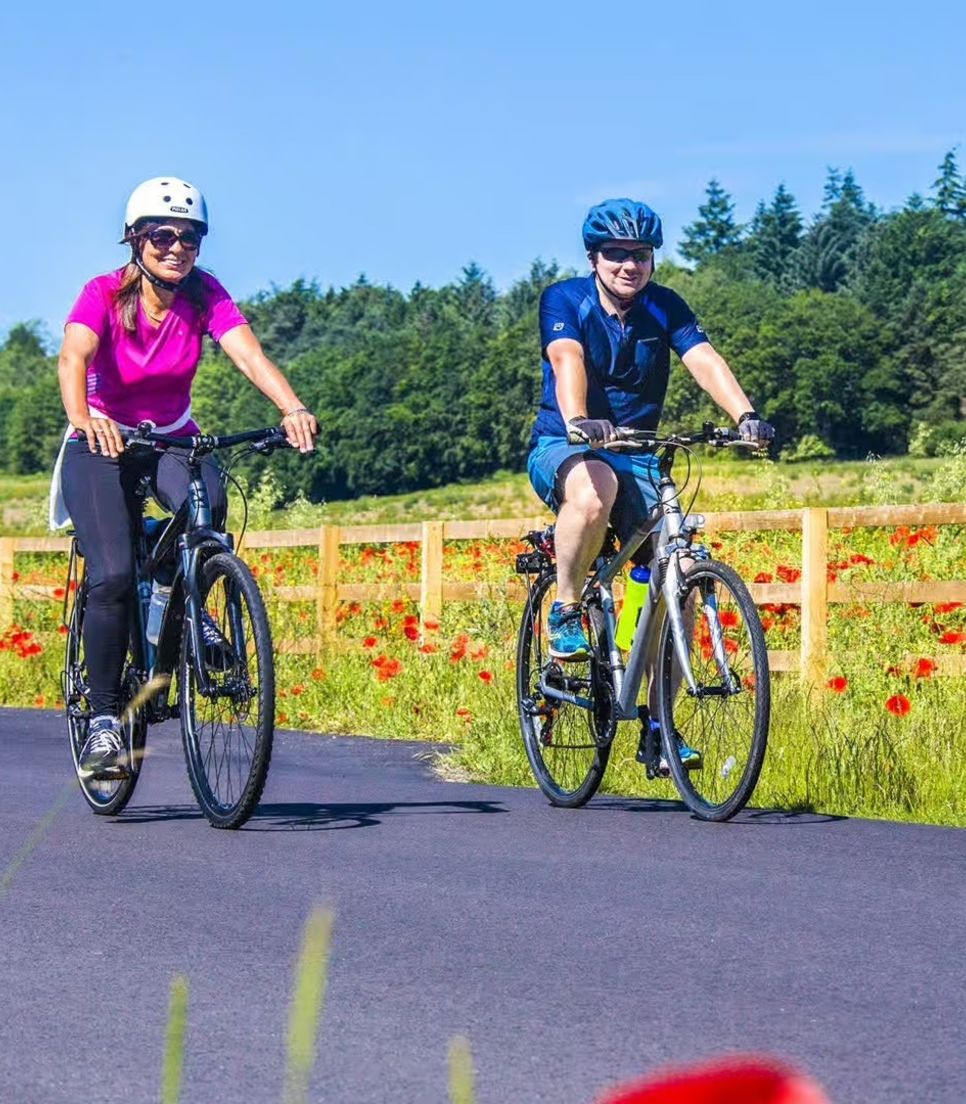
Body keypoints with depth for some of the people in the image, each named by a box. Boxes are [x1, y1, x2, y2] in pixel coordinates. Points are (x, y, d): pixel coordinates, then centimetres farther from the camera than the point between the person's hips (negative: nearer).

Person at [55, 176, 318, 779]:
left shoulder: (205, 295, -12)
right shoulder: (104, 294, -19)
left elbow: (250, 355, -26)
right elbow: (73, 358, -36)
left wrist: (295, 409, -46)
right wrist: (84, 421, -58)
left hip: (173, 439, 2)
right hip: (103, 442, -2)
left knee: (207, 504, -33)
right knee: (113, 576, -20)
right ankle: (103, 719, -9)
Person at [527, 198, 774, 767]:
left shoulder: (665, 308, -1)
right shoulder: (564, 300, -9)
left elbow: (705, 360, -17)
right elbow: (567, 360, -28)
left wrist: (745, 414, -37)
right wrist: (578, 421, -48)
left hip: (635, 457, 4)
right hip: (563, 449, -4)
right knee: (595, 489, -41)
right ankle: (565, 612, -18)